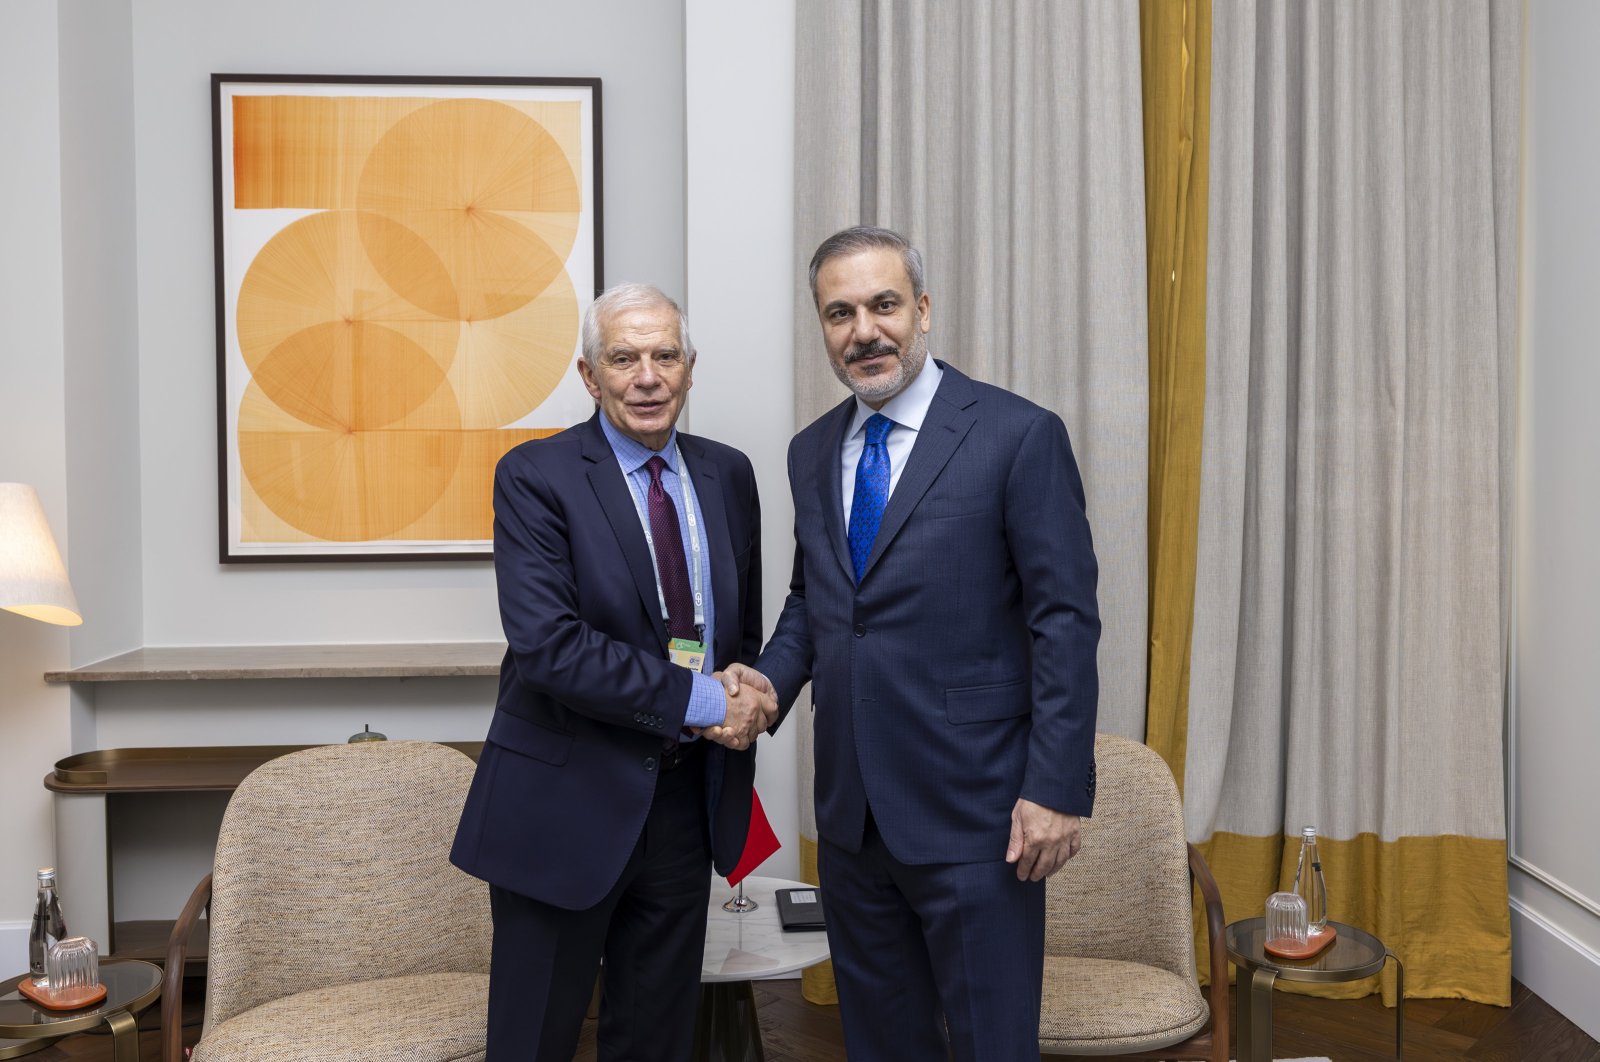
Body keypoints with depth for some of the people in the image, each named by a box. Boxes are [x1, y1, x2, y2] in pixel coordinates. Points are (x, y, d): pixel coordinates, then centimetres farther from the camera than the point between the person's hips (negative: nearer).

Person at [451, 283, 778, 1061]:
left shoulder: (728, 474, 6)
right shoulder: (535, 476, -11)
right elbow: (547, 644, -22)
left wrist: (750, 697, -3)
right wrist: (700, 701, -21)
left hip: (687, 801, 5)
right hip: (566, 802, -4)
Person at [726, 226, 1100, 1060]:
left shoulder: (1019, 436, -9)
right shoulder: (812, 452, 10)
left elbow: (1065, 622, -11)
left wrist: (1057, 789, -15)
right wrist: (772, 677, -1)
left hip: (971, 808, -6)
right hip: (852, 806, 6)